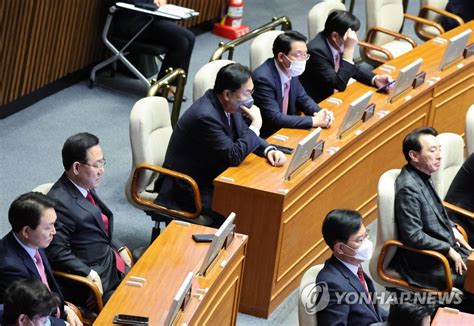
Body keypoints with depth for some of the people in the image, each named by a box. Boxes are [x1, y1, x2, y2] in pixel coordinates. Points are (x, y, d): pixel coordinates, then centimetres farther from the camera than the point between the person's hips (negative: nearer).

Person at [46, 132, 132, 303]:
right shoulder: (59, 202, -22)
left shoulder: (85, 187, 6)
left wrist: (119, 248, 8)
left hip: (112, 258, 9)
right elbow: (58, 253, -21)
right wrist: (90, 275, -23)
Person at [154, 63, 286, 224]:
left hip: (212, 177, 9)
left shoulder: (228, 106, -2)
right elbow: (234, 156, -25)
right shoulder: (205, 116, -28)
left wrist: (269, 150, -6)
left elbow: (244, 136, 13)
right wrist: (255, 125, -20)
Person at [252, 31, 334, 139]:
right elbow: (275, 118, -26)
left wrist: (320, 113, -9)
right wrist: (314, 121, -23)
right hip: (265, 138, -8)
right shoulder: (263, 78, -24)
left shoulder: (290, 71, -2)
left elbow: (303, 99, 11)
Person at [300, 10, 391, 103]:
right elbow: (339, 86, -27)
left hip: (331, 94, 8)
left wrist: (375, 79, -7)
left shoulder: (338, 45, -5)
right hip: (316, 104, -8)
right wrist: (349, 49, -29)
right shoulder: (317, 51, -27)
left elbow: (353, 68, 11)